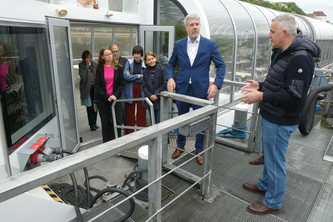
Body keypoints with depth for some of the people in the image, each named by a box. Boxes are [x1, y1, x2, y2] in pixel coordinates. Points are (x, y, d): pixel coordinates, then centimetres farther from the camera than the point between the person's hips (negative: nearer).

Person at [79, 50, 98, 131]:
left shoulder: (94, 64, 5)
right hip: (87, 88, -3)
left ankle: (94, 123, 20)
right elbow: (82, 76, -15)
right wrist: (87, 66, -15)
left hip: (95, 86, 3)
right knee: (89, 106, 0)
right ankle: (92, 124, 9)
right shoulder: (81, 65, -3)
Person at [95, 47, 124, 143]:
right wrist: (107, 96, -12)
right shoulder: (99, 68, 1)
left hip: (115, 98, 0)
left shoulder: (118, 68, 2)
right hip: (102, 100, 0)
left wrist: (115, 95, -12)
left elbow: (121, 84, 1)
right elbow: (97, 85, -1)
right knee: (105, 122, 6)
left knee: (116, 121, 1)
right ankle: (107, 143, 17)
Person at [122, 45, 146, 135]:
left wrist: (131, 77, -7)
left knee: (141, 113, 4)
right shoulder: (129, 63, 6)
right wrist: (138, 76, -8)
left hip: (141, 92, -1)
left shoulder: (145, 64, 2)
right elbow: (125, 76, -7)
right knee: (129, 114, 5)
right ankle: (129, 133, 18)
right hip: (130, 92, 1)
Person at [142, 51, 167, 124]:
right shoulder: (146, 71, 9)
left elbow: (165, 84, -11)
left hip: (160, 101, -5)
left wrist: (157, 94, -13)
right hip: (150, 101, 5)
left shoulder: (162, 69, -6)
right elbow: (144, 86, 7)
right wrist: (150, 95, -9)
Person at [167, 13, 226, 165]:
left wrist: (216, 84, -13)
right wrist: (170, 78, -6)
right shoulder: (178, 45, 3)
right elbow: (171, 64, 13)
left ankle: (199, 150, 29)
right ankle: (180, 146, 37)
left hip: (200, 90, -2)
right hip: (182, 89, 2)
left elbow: (221, 66, 0)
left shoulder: (210, 44, -3)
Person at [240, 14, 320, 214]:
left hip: (280, 122, -10)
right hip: (271, 117, 10)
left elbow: (294, 97, -26)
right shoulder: (284, 52, 9)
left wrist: (261, 96, -26)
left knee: (275, 161, 5)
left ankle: (273, 202, 25)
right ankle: (265, 185, 46)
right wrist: (260, 86, 6)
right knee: (269, 155, 24)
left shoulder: (300, 58, -23)